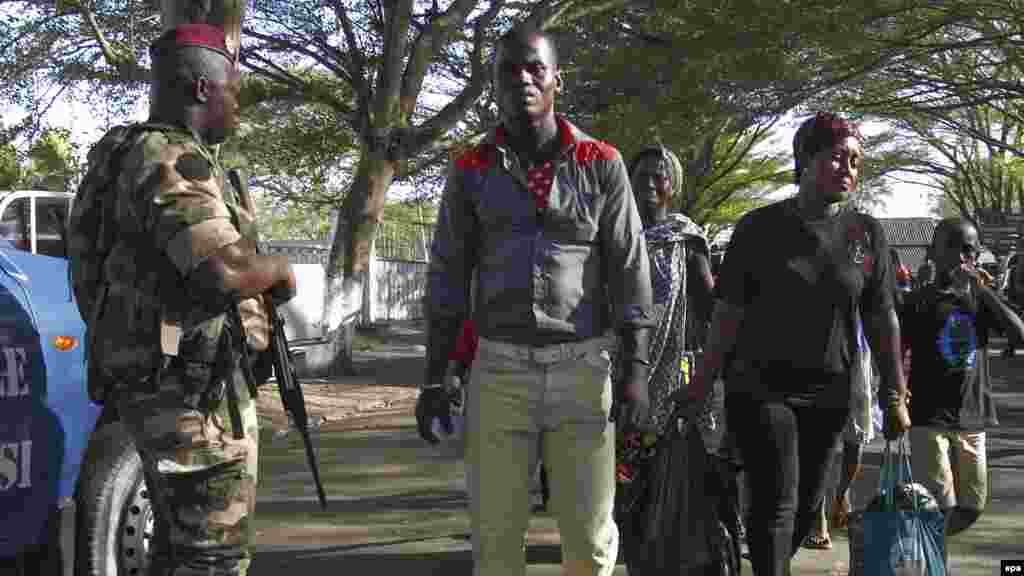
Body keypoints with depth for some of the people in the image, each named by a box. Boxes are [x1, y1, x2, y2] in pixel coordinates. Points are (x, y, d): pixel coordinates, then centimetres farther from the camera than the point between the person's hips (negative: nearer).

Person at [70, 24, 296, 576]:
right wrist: (279, 269, -9)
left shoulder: (140, 154, 18)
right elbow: (225, 271, -28)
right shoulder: (173, 161, -16)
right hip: (195, 396, -11)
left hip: (169, 389, 11)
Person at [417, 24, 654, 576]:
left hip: (582, 366, -1)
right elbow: (448, 278, 6)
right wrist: (433, 377, 2)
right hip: (499, 368, 1)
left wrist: (636, 371, -5)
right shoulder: (471, 169, 5)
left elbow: (629, 272, 1)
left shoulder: (601, 164, 2)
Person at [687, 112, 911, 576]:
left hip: (828, 394, 4)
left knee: (806, 503, 11)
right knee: (777, 501, -12)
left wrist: (896, 397, 3)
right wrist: (702, 383, -2)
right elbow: (728, 311, -1)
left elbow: (882, 321, 6)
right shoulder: (759, 227, -2)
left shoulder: (867, 234, 4)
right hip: (761, 388, -3)